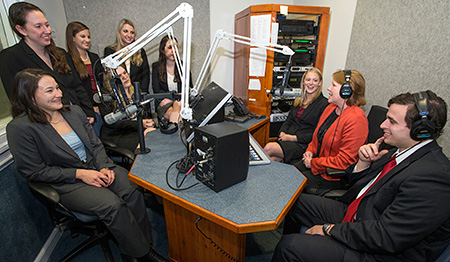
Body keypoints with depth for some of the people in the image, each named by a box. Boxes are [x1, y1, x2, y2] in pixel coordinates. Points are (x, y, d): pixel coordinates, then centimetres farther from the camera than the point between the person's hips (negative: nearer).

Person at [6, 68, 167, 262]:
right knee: (111, 203, -30)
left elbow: (96, 144, 9)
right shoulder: (20, 128, -9)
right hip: (67, 184, -4)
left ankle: (145, 243, -9)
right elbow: (34, 171, -8)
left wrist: (105, 167, -9)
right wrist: (79, 174, -15)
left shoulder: (74, 111, 7)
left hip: (97, 168, 5)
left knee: (132, 190, -24)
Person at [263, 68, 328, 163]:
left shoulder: (323, 104, -4)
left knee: (269, 148, -26)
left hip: (303, 144, -5)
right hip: (287, 138, 5)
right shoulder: (299, 100, 18)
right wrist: (282, 133, -3)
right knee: (272, 159, -25)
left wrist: (292, 137, -14)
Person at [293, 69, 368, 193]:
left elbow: (344, 161, -24)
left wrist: (313, 163, -17)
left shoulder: (356, 119, -23)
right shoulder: (331, 108, 5)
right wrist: (310, 150, 0)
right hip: (315, 160, 8)